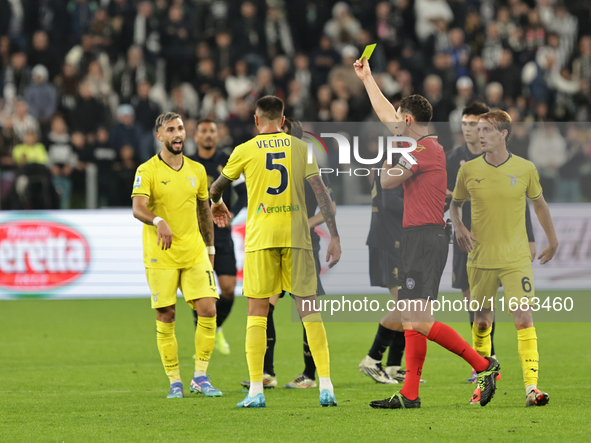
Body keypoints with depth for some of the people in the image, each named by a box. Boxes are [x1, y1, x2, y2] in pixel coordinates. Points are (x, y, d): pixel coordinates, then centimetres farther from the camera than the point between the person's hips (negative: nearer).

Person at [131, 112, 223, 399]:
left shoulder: (197, 170, 10)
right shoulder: (147, 171, -6)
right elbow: (137, 208, -19)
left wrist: (210, 249, 20)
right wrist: (158, 222, -39)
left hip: (195, 253, 4)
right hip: (160, 256, -4)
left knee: (208, 310, -7)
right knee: (165, 318, -1)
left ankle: (200, 376, 5)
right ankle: (174, 381, 9)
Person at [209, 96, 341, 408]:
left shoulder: (245, 151, 3)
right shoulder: (301, 148, 6)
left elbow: (216, 188, 17)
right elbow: (321, 193, -1)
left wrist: (217, 204, 41)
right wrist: (334, 238, 1)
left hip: (260, 236, -1)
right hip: (296, 234, 1)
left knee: (257, 312, 4)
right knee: (309, 310, 5)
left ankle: (256, 391, -3)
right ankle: (326, 387, -3)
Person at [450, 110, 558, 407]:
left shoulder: (525, 169, -2)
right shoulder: (469, 171, 0)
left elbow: (539, 204, 13)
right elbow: (455, 203, 15)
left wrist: (552, 241, 18)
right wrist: (458, 227, -4)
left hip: (516, 258, -2)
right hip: (480, 258, 2)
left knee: (524, 318, -13)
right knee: (482, 321, 7)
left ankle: (531, 387, -15)